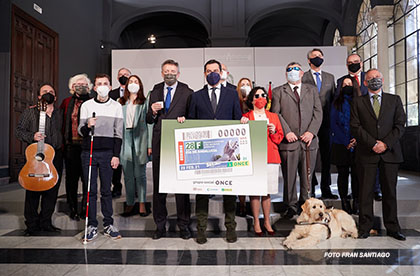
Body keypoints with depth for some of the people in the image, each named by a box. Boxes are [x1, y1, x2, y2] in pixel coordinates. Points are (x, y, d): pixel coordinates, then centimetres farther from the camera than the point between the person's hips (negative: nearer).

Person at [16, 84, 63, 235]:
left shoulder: (59, 114, 15)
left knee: (52, 189, 5)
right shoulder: (30, 112, 6)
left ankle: (45, 222, 18)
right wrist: (32, 136, -15)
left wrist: (61, 149, 6)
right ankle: (32, 224, 11)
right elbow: (19, 130, 2)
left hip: (56, 156, 3)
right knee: (32, 189, -1)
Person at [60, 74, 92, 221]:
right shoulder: (66, 102, 12)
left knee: (88, 179, 0)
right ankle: (73, 210, 19)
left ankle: (85, 209, 12)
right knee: (71, 178, 7)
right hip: (71, 145, 2)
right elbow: (61, 123, 13)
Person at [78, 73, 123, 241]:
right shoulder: (86, 105, 8)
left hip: (107, 152, -1)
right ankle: (92, 226, 13)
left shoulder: (116, 106, 7)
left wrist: (116, 155, -1)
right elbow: (80, 131, 8)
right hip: (88, 152, 1)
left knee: (106, 190, 4)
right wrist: (87, 126, -15)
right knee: (90, 190, 4)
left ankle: (108, 225, 14)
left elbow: (118, 133, 5)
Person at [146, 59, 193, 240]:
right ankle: (160, 225, 22)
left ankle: (183, 225, 18)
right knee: (158, 184, 8)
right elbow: (148, 121, 14)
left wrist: (184, 120, -18)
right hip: (159, 144, 3)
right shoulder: (155, 92, 14)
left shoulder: (187, 93, 2)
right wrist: (152, 112, -6)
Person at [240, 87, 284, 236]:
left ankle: (267, 222, 21)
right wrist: (243, 126, -11)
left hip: (271, 157, 2)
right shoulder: (246, 117, 8)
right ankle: (256, 222, 14)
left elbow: (279, 138, 16)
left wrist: (273, 132, -4)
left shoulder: (273, 116, 16)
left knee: (267, 192, 6)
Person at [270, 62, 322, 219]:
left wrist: (311, 131, -5)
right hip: (289, 141, -2)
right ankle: (291, 207, 17)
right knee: (289, 177, 2)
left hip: (308, 141, 2)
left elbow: (318, 112, 9)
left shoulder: (312, 90, 17)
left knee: (307, 177, 7)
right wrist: (286, 132, -11)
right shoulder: (278, 92, 10)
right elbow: (275, 114, 1)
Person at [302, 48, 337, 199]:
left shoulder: (330, 77, 17)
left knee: (326, 155, 6)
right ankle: (310, 189, 11)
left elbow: (334, 98, 16)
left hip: (326, 121, 4)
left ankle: (326, 189, 16)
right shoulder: (302, 77, 4)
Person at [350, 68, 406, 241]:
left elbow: (400, 125, 4)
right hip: (366, 153, -1)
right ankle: (365, 227, 11)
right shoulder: (358, 102, 8)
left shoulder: (395, 100, 13)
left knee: (390, 191, 7)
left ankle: (392, 227, 19)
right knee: (366, 191, 2)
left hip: (390, 152, 2)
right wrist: (373, 143, -12)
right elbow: (355, 127, -2)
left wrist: (385, 143, -10)